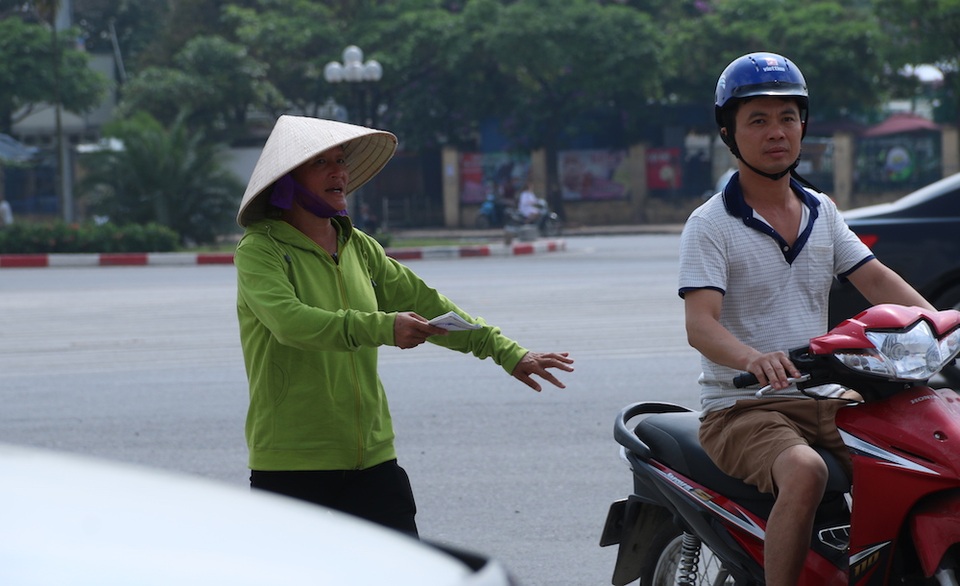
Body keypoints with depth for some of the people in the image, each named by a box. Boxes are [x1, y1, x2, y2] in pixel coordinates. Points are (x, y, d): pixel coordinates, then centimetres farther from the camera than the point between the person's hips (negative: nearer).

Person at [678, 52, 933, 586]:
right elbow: (700, 323, -18)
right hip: (743, 407, -6)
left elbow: (877, 281, 8)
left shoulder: (822, 212, 14)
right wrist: (754, 359, -40)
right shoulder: (710, 225, -6)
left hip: (826, 401, 6)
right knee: (805, 473, -36)